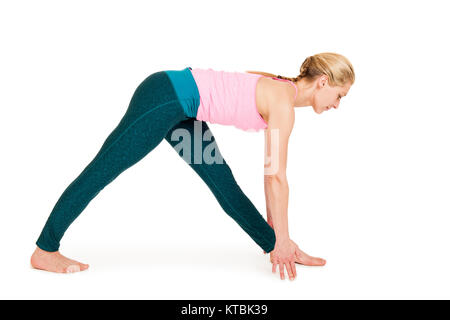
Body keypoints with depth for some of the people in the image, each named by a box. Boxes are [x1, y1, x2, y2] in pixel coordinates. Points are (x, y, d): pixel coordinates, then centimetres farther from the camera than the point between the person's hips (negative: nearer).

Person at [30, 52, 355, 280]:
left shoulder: (278, 90, 11)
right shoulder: (283, 102, -15)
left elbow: (272, 171, 15)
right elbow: (277, 177, -15)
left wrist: (275, 231, 19)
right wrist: (282, 238, -6)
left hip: (180, 107, 9)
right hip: (165, 97, -9)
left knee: (224, 184, 10)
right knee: (103, 170, -1)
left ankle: (274, 247, 19)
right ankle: (44, 250, 11)